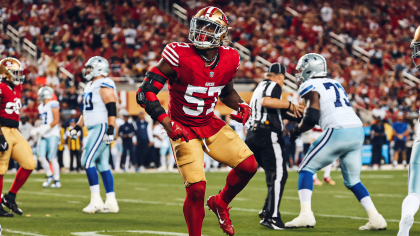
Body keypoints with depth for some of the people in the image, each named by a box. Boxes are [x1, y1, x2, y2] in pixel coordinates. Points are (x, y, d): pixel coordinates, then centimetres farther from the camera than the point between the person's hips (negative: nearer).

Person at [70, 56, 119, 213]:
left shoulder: (104, 86, -12)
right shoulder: (91, 86, 19)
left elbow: (112, 109, -19)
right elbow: (86, 110, 27)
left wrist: (110, 130, -25)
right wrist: (77, 127, 23)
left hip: (101, 128, -10)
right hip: (94, 129, 10)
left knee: (88, 161, -14)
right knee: (102, 165, 7)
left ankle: (96, 200, -12)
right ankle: (111, 202, 8)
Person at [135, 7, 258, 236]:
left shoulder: (228, 60, -4)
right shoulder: (179, 56, -22)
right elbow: (145, 92, -20)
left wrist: (241, 106, -3)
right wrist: (167, 122, -30)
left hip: (211, 124, 5)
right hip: (183, 129, -5)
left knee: (248, 165, -5)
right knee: (196, 188, -14)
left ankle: (220, 203, 23)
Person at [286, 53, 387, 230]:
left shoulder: (311, 86, 1)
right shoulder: (335, 84, 26)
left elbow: (311, 118, -8)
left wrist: (297, 130, 10)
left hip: (338, 132, -7)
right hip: (358, 131, 7)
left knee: (307, 169, 4)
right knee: (353, 181, 17)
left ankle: (306, 215, -9)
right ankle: (375, 218, 7)